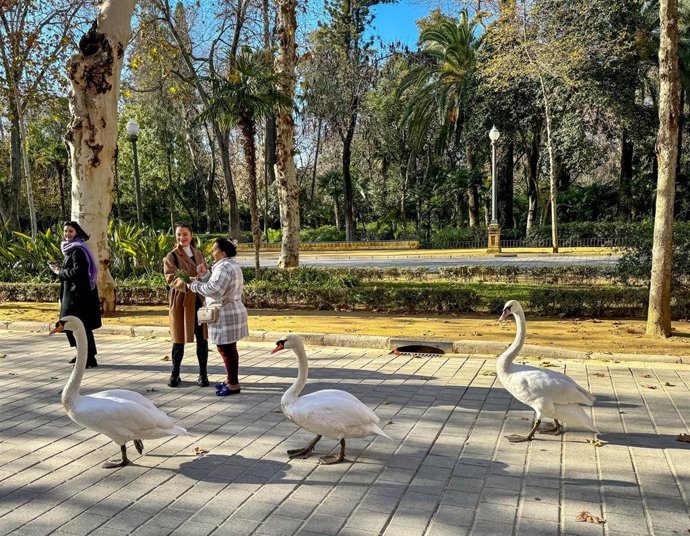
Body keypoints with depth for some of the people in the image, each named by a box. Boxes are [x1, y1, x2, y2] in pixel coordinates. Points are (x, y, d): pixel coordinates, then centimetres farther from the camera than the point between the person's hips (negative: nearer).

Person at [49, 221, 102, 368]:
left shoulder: (77, 250, -15)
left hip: (79, 294, -10)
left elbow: (77, 272, -22)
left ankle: (90, 359, -3)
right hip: (72, 293, 10)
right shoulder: (71, 249, 15)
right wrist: (59, 269, 4)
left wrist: (59, 271, -9)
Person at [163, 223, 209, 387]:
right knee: (179, 339, 4)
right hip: (180, 301, -4)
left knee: (202, 338, 5)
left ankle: (203, 374, 15)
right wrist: (186, 281, -34)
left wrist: (204, 272, -11)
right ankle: (175, 374, 19)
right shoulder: (171, 256, -4)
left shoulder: (198, 254, 12)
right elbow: (171, 278, -16)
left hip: (199, 300, 4)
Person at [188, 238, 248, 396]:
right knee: (229, 349, 17)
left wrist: (195, 285, -15)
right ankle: (231, 380, 27)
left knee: (226, 349, -3)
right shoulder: (232, 265, 15)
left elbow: (215, 290, -27)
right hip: (231, 311, 11)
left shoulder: (224, 267, -19)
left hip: (225, 314, -11)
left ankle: (234, 385, 3)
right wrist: (205, 275, 4)